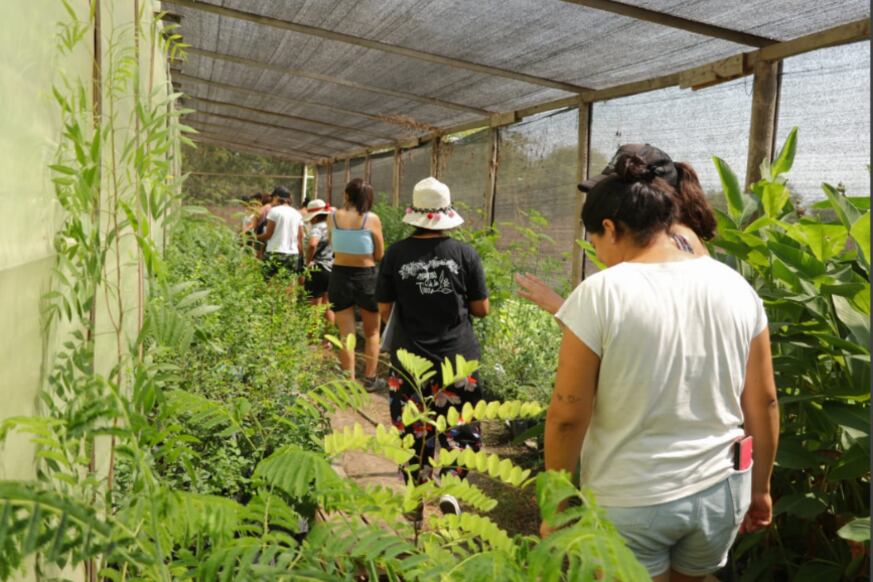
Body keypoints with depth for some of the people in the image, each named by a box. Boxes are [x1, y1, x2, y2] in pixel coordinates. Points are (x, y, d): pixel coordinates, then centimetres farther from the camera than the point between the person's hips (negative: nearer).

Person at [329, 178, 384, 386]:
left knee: (346, 333, 9)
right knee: (372, 333, 16)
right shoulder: (372, 219, -8)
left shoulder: (334, 217, -1)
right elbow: (380, 255, -1)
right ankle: (369, 379, 19)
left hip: (339, 276, 2)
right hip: (366, 277, -2)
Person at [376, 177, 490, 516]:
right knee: (460, 428, 14)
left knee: (413, 430, 15)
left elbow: (384, 311, -1)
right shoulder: (464, 254, -8)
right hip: (458, 359, -1)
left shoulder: (396, 255, -7)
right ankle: (450, 486, 1)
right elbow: (481, 309, -1)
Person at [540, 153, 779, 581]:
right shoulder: (736, 287, -3)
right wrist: (759, 487, 16)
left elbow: (567, 414, -15)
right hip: (720, 491, 5)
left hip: (629, 502, -4)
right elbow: (763, 402, 3)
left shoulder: (600, 294, -17)